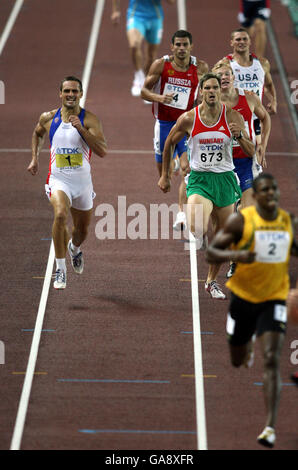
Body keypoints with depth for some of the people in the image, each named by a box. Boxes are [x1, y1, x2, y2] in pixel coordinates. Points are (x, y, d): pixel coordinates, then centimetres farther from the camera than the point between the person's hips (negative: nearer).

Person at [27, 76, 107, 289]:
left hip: (83, 181, 1)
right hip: (58, 180, -1)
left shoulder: (90, 120, -9)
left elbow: (103, 151, -19)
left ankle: (75, 248, 57)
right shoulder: (48, 118, -1)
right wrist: (35, 158, 15)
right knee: (60, 214, -30)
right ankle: (60, 270, -24)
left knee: (82, 229, 18)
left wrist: (81, 129, -26)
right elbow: (38, 134, 23)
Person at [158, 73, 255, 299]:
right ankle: (199, 239, 8)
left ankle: (212, 281, 28)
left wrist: (239, 136, -22)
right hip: (199, 179, -2)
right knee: (197, 230, -27)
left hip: (225, 179, 2)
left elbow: (251, 152, -1)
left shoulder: (233, 117, -4)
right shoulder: (188, 119, -6)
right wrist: (165, 175, 13)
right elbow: (169, 143, 10)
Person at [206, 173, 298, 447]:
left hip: (274, 298, 1)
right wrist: (235, 255, -31)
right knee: (237, 361, 16)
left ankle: (271, 426, -18)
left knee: (272, 360, -16)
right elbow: (211, 253, -12)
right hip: (243, 295, -1)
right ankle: (248, 346, 57)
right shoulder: (241, 220, -12)